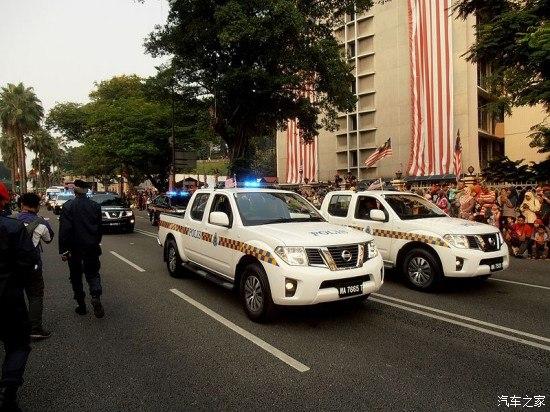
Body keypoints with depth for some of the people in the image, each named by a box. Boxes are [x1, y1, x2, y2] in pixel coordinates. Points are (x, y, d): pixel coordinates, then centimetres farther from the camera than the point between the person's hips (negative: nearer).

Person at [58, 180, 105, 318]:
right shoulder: (95, 206, -1)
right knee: (93, 273, 12)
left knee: (76, 276, 12)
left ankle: (82, 306, 18)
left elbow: (64, 229, -13)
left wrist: (63, 250, -9)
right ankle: (96, 297, -12)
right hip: (92, 247, 2)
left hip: (74, 248, -2)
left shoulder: (68, 206, -10)